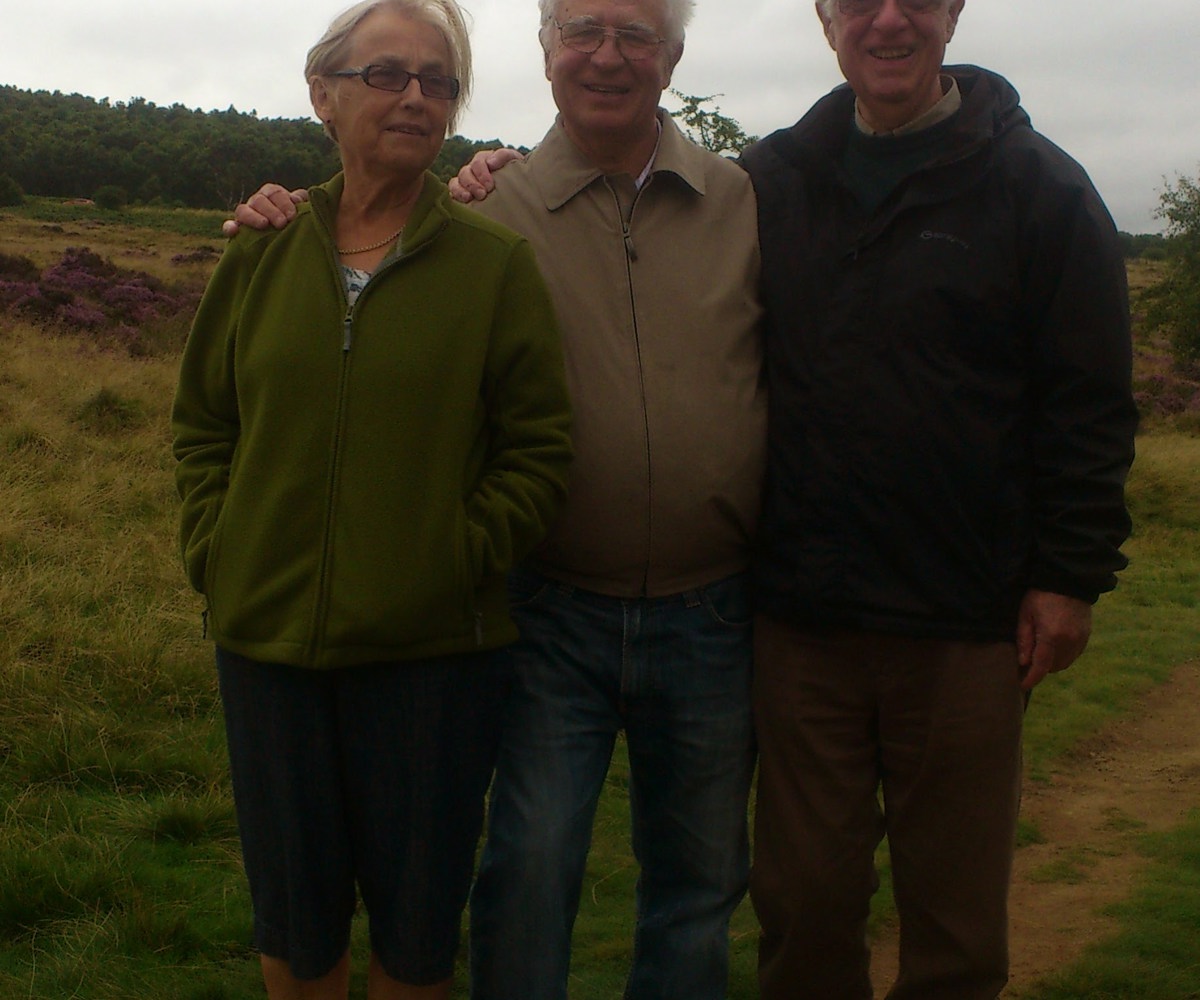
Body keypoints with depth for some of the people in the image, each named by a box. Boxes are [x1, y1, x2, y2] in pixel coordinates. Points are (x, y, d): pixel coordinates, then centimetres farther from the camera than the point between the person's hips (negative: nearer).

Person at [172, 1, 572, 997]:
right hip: (267, 639, 3)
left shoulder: (496, 262, -4)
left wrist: (454, 559, -13)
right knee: (293, 915, 16)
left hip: (433, 652, -2)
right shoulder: (262, 254, 4)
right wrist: (214, 548, 1)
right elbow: (201, 422, 13)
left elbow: (539, 451, -4)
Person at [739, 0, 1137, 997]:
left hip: (968, 624, -2)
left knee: (956, 914, 10)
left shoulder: (1039, 187, 0)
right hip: (800, 615, 2)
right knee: (804, 897, 12)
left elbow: (1088, 402, -1)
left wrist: (1070, 575, -5)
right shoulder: (770, 183, 8)